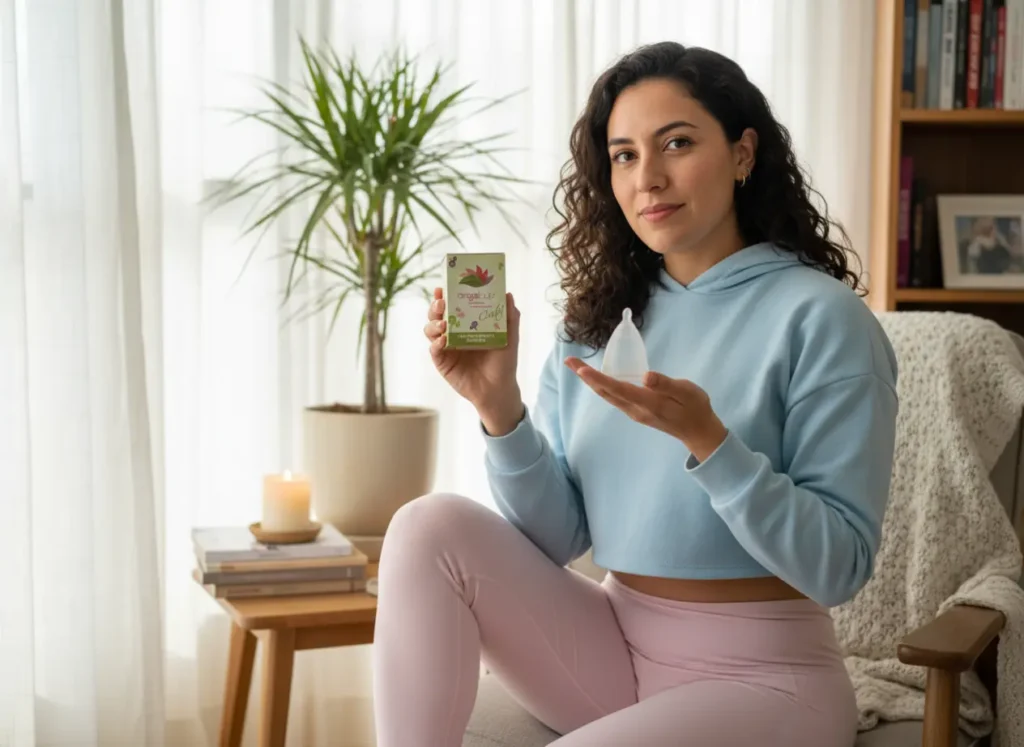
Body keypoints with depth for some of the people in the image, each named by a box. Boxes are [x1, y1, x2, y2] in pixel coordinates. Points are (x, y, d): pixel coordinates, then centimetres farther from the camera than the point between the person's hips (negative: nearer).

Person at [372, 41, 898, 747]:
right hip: (611, 652, 5)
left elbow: (839, 567, -15)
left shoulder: (821, 317, -11)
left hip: (761, 674, -5)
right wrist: (499, 405, -16)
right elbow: (558, 538, 0)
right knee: (432, 526, -15)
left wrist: (705, 438, -28)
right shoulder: (597, 320, 5)